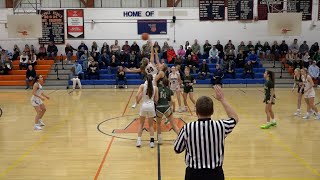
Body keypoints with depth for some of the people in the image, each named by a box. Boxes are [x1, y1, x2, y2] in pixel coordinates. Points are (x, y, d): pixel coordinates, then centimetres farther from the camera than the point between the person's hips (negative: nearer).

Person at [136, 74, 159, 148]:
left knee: (141, 124, 14)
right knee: (151, 125, 13)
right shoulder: (155, 88, 1)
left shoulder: (142, 86, -3)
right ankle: (152, 141, 6)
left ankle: (139, 141, 7)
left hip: (144, 106, -1)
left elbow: (138, 98, -10)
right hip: (151, 106, 1)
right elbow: (156, 100, 3)